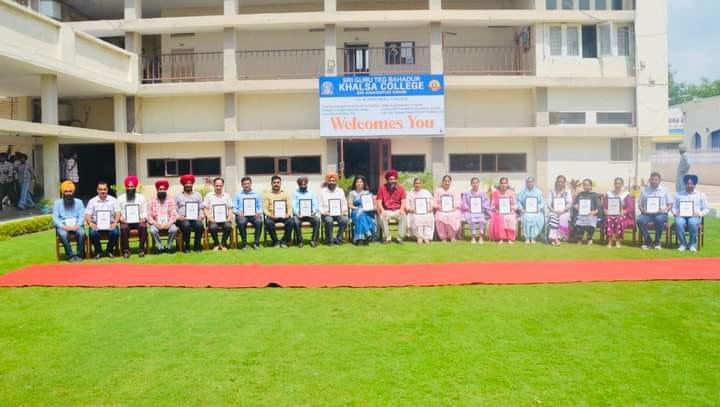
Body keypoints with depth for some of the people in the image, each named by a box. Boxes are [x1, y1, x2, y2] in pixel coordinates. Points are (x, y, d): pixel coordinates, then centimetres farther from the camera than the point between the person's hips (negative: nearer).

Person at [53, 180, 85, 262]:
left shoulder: (79, 202, 13)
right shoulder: (57, 203, 11)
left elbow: (82, 216, 4)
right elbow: (55, 218, 2)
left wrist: (77, 225, -17)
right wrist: (63, 226, -17)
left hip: (75, 225, 0)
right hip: (63, 226, 0)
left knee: (81, 233, -33)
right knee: (63, 234, -35)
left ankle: (80, 254, -19)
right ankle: (70, 255, -24)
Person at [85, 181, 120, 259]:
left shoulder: (113, 200, 10)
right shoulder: (92, 201, 10)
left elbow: (117, 213, 2)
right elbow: (88, 215, 4)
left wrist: (115, 223, -17)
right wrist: (90, 223, -18)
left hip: (110, 225, 0)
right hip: (96, 225, 0)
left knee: (115, 232, -31)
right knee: (93, 233, -32)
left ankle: (109, 251, -4)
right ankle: (98, 251, -4)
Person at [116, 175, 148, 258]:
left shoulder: (141, 198, 12)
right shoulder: (120, 198, 11)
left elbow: (145, 212, 9)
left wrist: (144, 218, -11)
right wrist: (121, 219, -13)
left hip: (138, 221, 0)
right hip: (126, 222, 0)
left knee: (143, 226, -33)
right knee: (124, 228, -34)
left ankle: (141, 249, -23)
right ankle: (126, 250, -21)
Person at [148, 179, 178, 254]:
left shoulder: (171, 200, 5)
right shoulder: (153, 201, 6)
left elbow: (174, 215, -2)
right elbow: (149, 215, 0)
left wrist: (168, 224, -20)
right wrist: (155, 223, -18)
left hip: (168, 223, 0)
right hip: (156, 223, 0)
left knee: (174, 229, -31)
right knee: (152, 230, -32)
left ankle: (169, 247, -8)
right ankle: (160, 247, -11)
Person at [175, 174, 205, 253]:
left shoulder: (197, 195, 20)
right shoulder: (178, 196, 15)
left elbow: (201, 208, 14)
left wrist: (201, 216, -4)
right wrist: (178, 217, -9)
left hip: (195, 219, 1)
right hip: (183, 219, -1)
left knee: (199, 224, -34)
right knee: (186, 225, -36)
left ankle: (197, 246, -18)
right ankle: (186, 246, -19)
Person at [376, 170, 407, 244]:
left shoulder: (400, 189, 5)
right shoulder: (382, 188, 1)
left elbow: (403, 201, -2)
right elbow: (379, 201, -3)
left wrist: (401, 209, -21)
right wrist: (382, 210, -20)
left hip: (397, 210, 1)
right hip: (386, 211, -1)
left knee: (403, 217, -30)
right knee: (382, 217, -33)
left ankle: (400, 238, -22)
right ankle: (387, 238, -21)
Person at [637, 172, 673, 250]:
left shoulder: (664, 190, 13)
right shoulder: (645, 191, 16)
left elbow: (670, 204, 12)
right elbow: (640, 204, 15)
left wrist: (665, 210, -9)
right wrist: (642, 210, -7)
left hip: (660, 214, -1)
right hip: (647, 214, 1)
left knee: (659, 219, -38)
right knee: (640, 219, -32)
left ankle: (657, 242, -17)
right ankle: (647, 241, -14)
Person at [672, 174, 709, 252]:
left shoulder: (701, 195, 17)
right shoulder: (679, 195, 20)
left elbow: (706, 209, 13)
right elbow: (674, 207, 18)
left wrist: (699, 214, -8)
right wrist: (675, 213, -6)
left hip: (695, 217, -1)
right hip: (681, 216, 1)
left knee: (692, 222, -39)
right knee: (679, 222, -37)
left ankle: (693, 244, -19)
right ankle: (683, 243, -19)